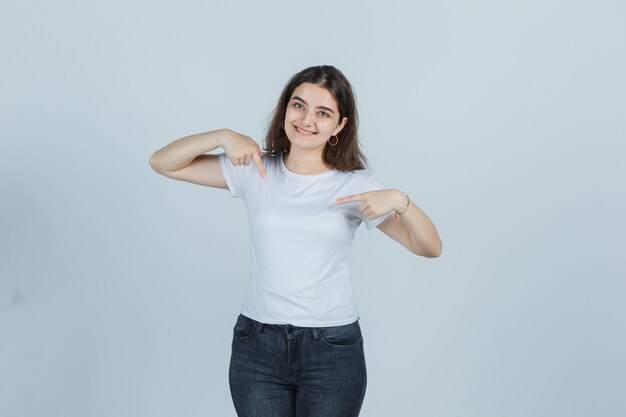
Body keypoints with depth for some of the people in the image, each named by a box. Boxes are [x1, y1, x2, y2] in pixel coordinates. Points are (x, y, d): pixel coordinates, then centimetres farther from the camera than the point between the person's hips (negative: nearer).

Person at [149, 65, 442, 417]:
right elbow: (162, 163, 1)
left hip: (333, 348, -1)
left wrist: (399, 200, -23)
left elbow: (430, 248, -5)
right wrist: (223, 136, -14)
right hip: (257, 346, 1)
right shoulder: (255, 171, 1)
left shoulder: (356, 185, -3)